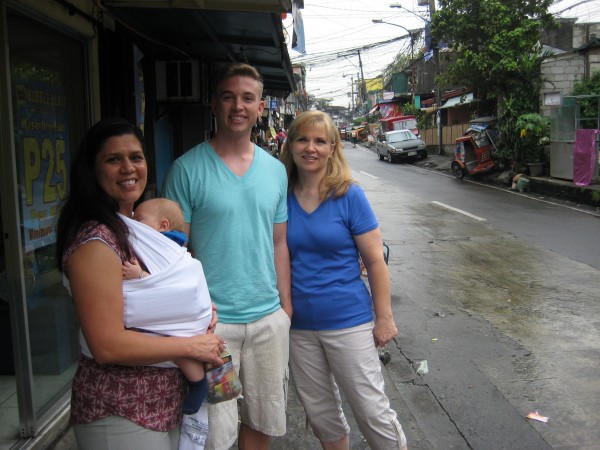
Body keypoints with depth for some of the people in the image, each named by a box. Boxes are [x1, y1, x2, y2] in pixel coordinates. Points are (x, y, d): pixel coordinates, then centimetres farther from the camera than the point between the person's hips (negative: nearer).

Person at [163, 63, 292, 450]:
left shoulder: (276, 170, 7)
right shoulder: (187, 168, -8)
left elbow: (279, 242, 11)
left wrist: (286, 306, 9)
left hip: (269, 318, 5)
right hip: (212, 320, -4)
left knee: (262, 419, 18)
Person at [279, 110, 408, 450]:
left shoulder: (349, 196, -10)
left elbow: (375, 260, -7)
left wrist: (384, 317, -7)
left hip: (348, 321, -4)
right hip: (299, 325, 4)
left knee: (373, 410, 5)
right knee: (320, 414, 19)